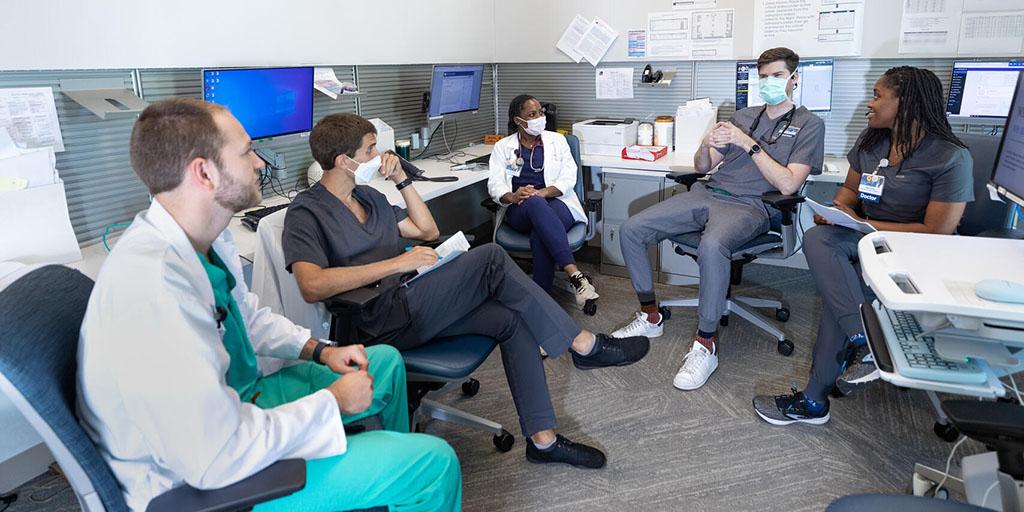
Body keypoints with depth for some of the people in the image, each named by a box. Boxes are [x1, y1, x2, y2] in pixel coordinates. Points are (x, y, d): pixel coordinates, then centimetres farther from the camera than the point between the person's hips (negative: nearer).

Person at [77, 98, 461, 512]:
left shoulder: (205, 237, -7)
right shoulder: (151, 284, -35)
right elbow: (215, 460, -33)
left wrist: (320, 350, 0)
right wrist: (334, 400, -21)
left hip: (229, 405, 9)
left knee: (386, 361, 19)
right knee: (434, 463, -13)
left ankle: (393, 467, 42)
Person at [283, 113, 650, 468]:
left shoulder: (368, 196, 19)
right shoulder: (306, 213, -7)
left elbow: (428, 230, 23)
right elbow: (312, 286, -24)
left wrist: (401, 179, 12)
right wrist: (397, 263, -23)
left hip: (410, 304, 8)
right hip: (385, 322, -8)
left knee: (512, 319, -12)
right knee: (490, 258, -21)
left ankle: (543, 439, -7)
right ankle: (584, 345, -10)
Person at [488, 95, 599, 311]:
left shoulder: (557, 140, 15)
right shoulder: (502, 147, 14)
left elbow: (569, 177, 2)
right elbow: (495, 183, 2)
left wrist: (542, 192, -18)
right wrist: (512, 196, -22)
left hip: (556, 202, 1)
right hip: (519, 210, 0)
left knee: (539, 236, -36)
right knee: (535, 203, -39)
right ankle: (575, 275, -50)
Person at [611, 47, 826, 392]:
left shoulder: (808, 125, 7)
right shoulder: (742, 117, 23)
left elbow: (788, 185, -8)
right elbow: (701, 167, 20)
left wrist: (749, 144, -11)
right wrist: (707, 145, -3)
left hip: (749, 206, -6)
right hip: (707, 194, 6)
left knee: (712, 246, -41)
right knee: (630, 230, -11)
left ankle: (706, 344, -26)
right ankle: (650, 317, 2)